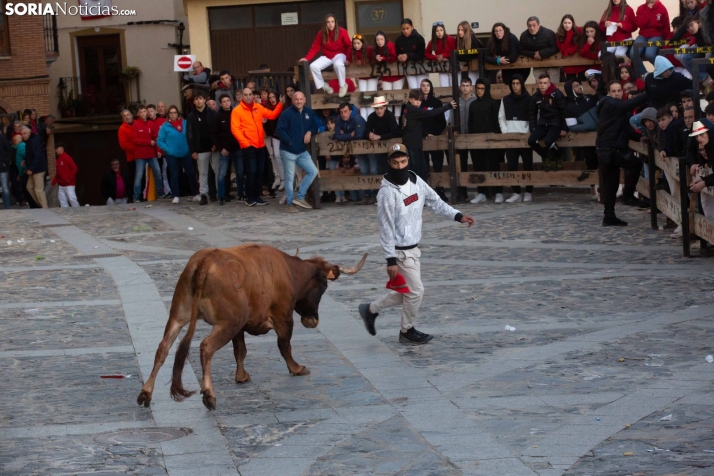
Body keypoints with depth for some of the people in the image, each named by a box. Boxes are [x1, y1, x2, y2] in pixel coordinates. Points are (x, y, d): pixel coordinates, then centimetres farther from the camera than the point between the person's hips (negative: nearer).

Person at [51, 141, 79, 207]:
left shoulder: (67, 158, -11)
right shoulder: (57, 160, 12)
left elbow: (74, 168, -14)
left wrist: (69, 178, -17)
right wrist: (54, 181, 11)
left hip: (69, 184, -8)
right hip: (61, 185, 8)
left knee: (72, 198, -13)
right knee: (62, 200, 5)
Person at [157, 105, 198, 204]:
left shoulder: (185, 123, -2)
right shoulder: (165, 126, -6)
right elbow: (159, 140, -4)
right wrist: (167, 149, -12)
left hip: (186, 154, 2)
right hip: (172, 155, -1)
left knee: (191, 173, 5)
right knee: (174, 175, 5)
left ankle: (195, 194, 17)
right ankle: (176, 196, 12)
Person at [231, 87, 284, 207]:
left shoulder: (258, 107, 11)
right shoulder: (237, 110, -5)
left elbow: (272, 115, 13)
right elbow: (235, 129, -10)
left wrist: (280, 104, 1)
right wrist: (245, 143, -16)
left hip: (261, 145, 6)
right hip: (248, 146, -6)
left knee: (260, 171, 8)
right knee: (251, 171, -9)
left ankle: (257, 196, 17)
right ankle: (249, 198, 1)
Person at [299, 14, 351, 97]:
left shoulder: (342, 32, -12)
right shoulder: (321, 33, -6)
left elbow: (349, 46, -4)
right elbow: (315, 48, -5)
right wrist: (307, 58, -19)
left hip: (339, 55, -3)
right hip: (327, 56, 3)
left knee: (338, 64, -39)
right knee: (313, 66, -21)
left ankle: (343, 85, -16)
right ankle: (324, 86, -2)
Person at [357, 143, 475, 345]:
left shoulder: (416, 181, 1)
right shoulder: (387, 193, -21)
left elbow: (435, 201, 13)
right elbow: (386, 228, -20)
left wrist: (458, 216, 3)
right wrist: (391, 260, -21)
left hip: (413, 249, 8)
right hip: (400, 251, -8)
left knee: (406, 292, 16)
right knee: (415, 291, 1)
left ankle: (371, 310, 32)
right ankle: (407, 331, 20)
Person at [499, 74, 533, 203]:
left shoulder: (529, 99, 2)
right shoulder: (505, 100, 12)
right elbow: (501, 117, 13)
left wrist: (528, 132, -11)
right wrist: (505, 131, 0)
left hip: (525, 136, -3)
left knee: (527, 165, 0)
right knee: (512, 166, -1)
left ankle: (528, 192, 5)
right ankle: (516, 193, 1)